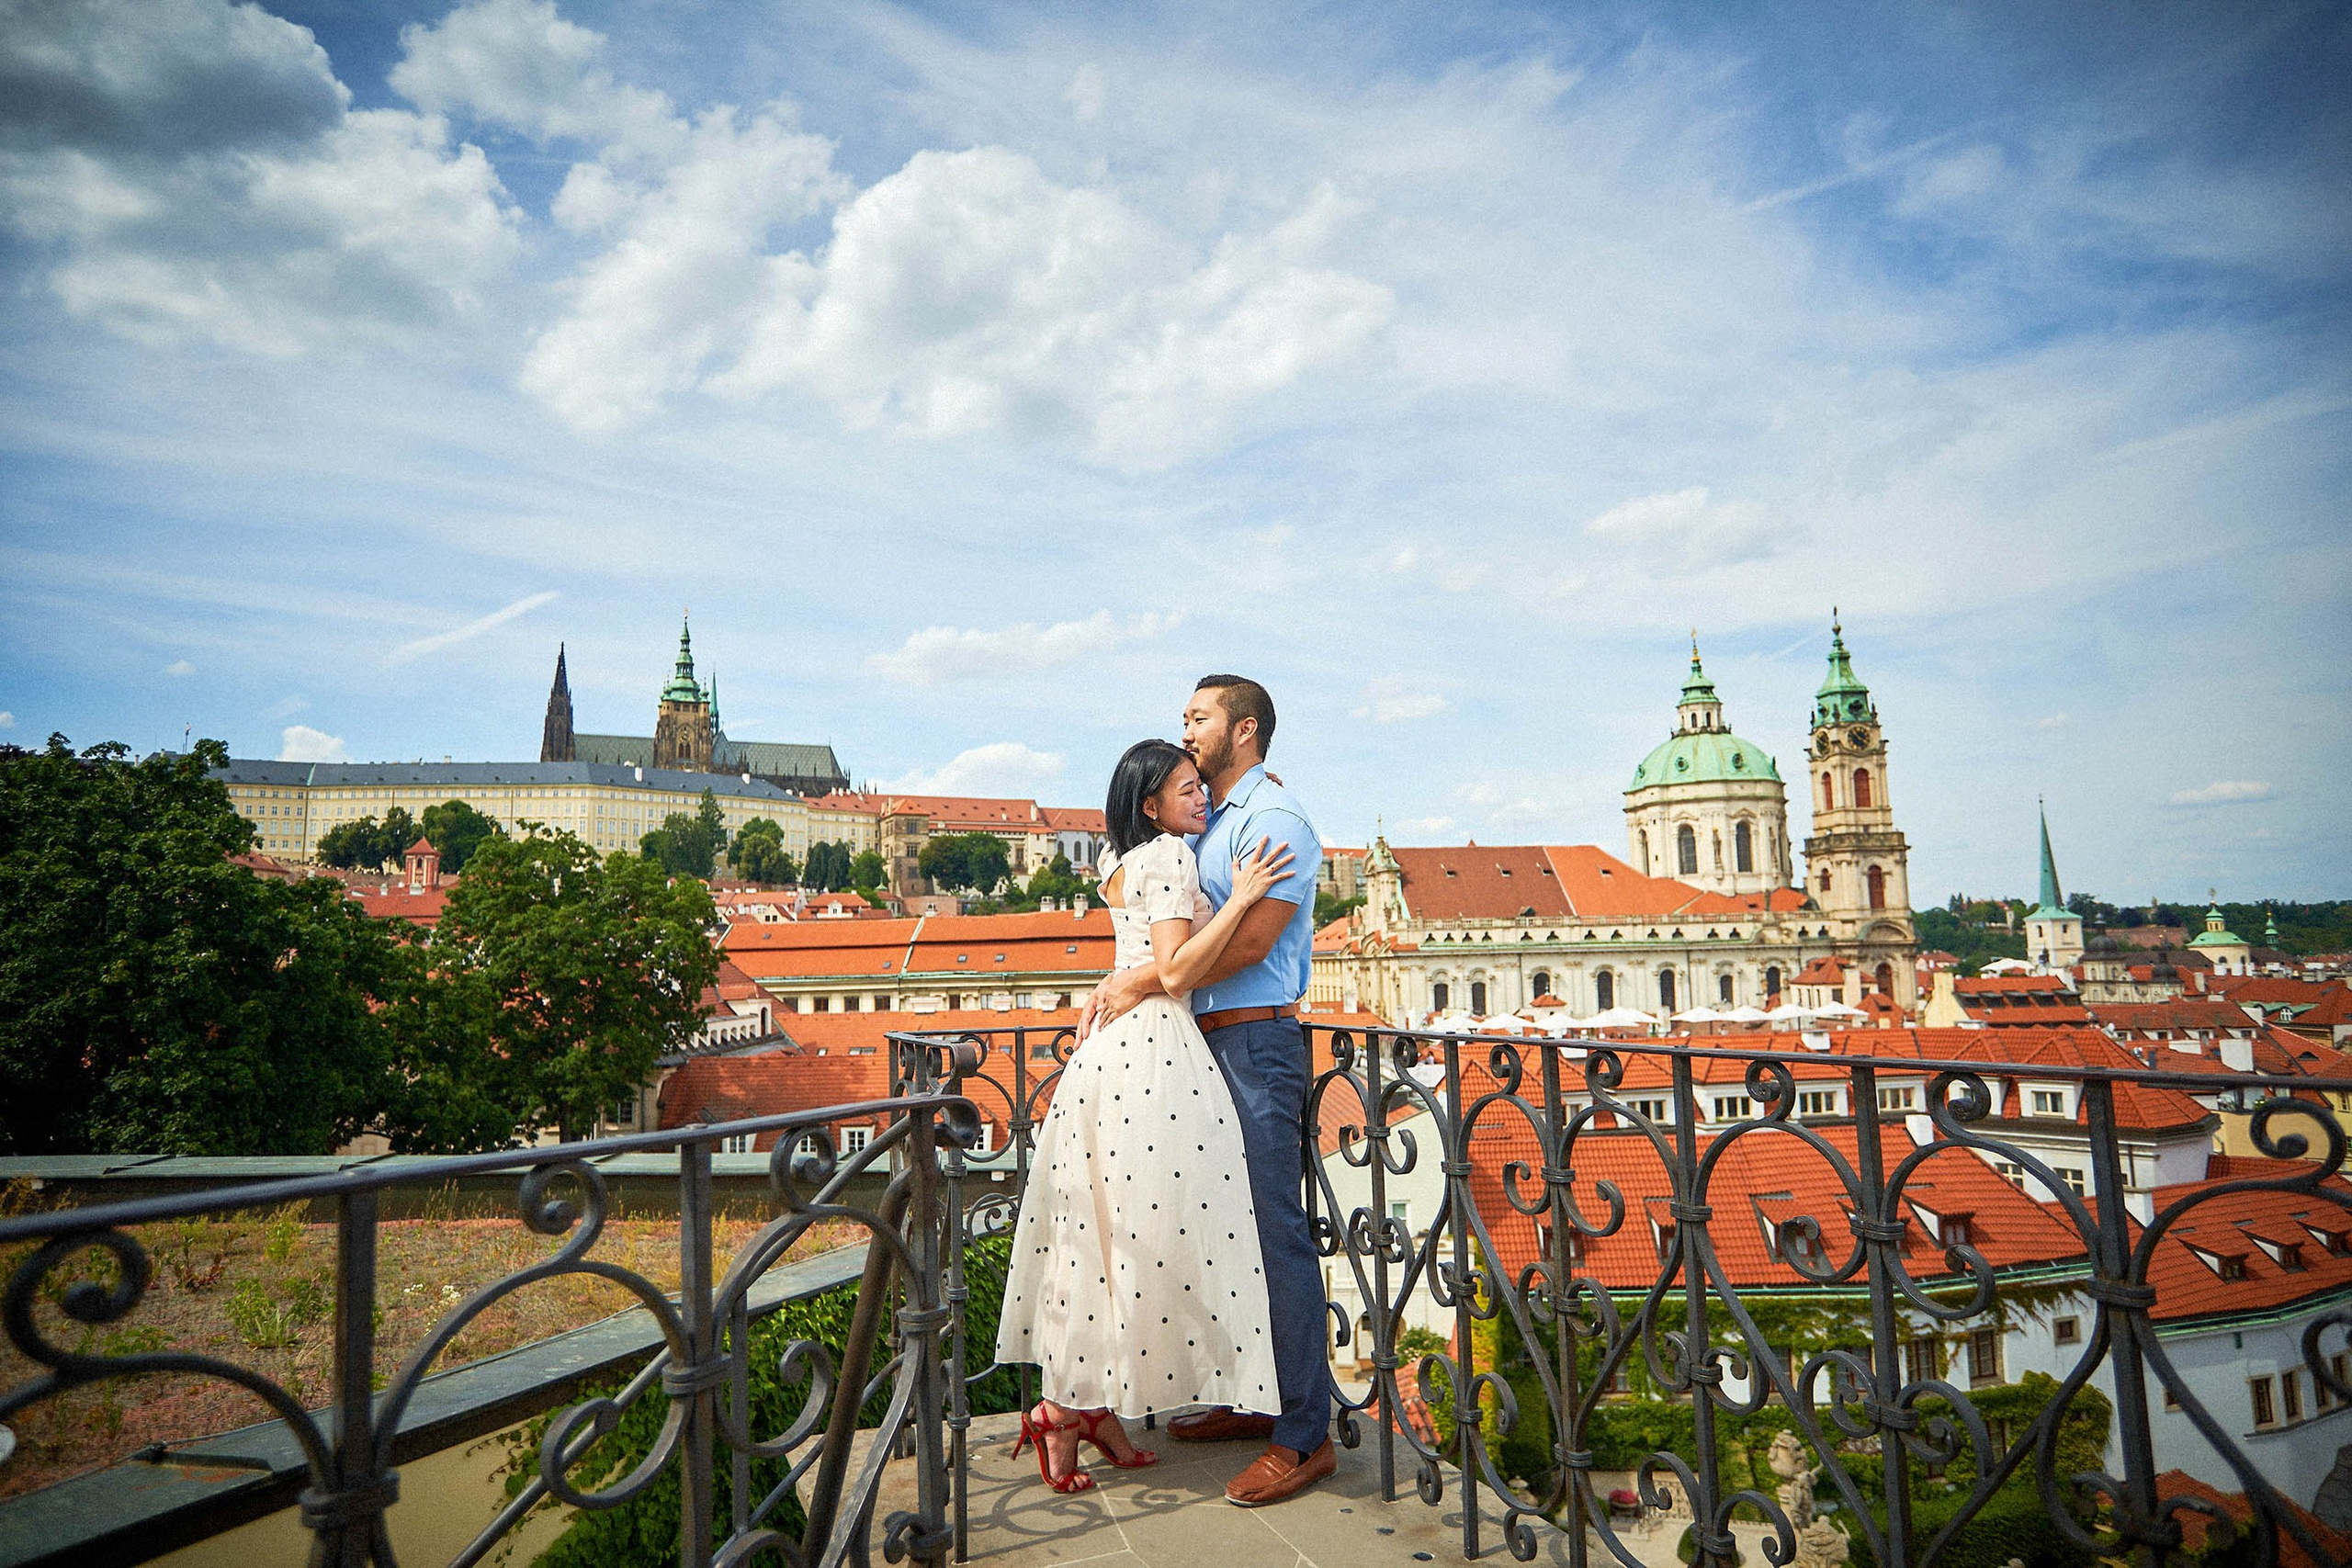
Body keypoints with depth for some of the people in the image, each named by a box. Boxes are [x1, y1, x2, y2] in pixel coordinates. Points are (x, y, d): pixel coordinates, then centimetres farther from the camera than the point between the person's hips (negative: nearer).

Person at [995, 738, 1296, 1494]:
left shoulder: (1124, 864, 17)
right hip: (1155, 1045, -10)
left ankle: (1096, 1405, 20)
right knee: (1149, 1232, -3)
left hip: (1116, 1042, 10)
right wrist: (1241, 897, -16)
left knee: (1110, 1231, 12)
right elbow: (1175, 973, -18)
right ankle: (1065, 1411, 4)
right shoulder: (1170, 856, -10)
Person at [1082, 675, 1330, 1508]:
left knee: (1274, 1231, -6)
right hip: (1206, 1041, 9)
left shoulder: (1273, 818, -9)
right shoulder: (1204, 822, 19)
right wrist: (1116, 983, 0)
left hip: (1256, 1042, -9)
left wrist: (1143, 984, -15)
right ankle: (1250, 1399, 26)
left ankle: (1304, 1434, 3)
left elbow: (1248, 940, -19)